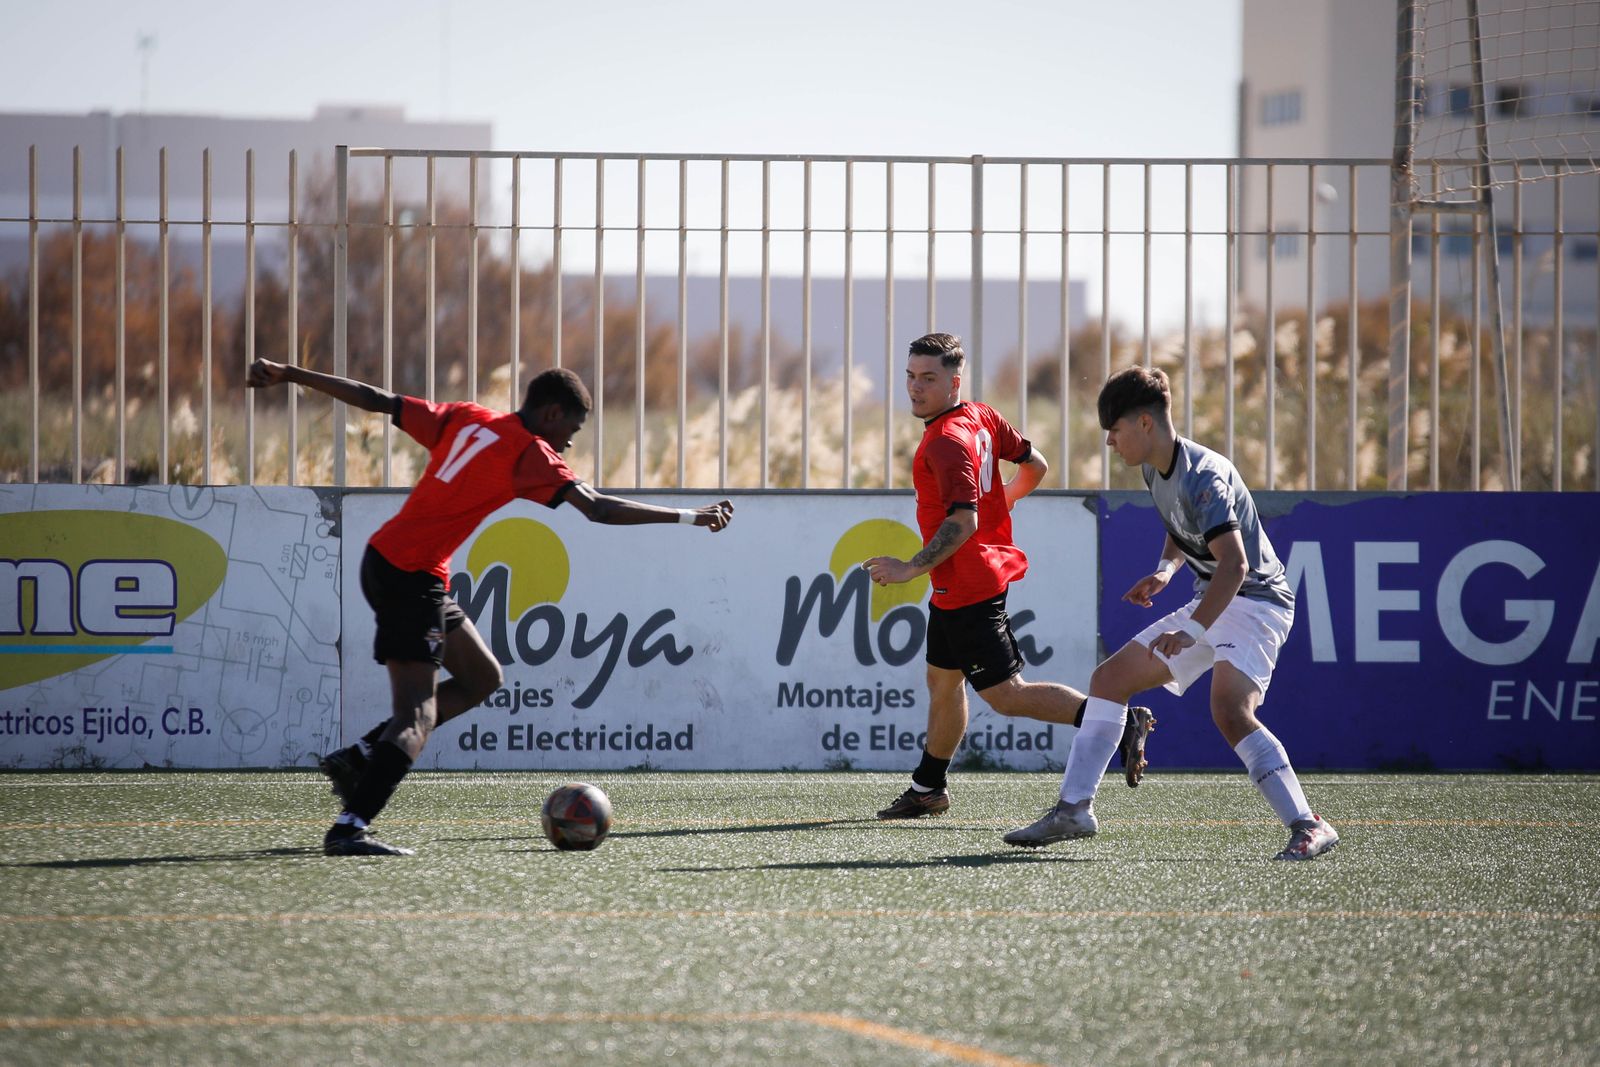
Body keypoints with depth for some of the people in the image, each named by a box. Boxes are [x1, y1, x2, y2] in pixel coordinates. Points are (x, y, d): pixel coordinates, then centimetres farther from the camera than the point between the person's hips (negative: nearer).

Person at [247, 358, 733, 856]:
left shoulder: (465, 419, 12)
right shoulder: (529, 452, -9)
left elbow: (375, 400, 14)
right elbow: (599, 509, -16)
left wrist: (288, 374, 20)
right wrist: (688, 516, -12)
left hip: (384, 558, 9)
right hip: (412, 576, -9)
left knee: (481, 677, 17)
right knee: (418, 713, -13)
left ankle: (358, 757, 13)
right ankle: (350, 827, -27)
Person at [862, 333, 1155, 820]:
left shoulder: (947, 442, -22)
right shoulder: (983, 417, 6)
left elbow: (962, 523, -27)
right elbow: (1035, 466, 14)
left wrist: (910, 569, -22)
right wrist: (999, 503, 29)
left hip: (968, 588, -10)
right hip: (955, 590, 10)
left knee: (1006, 695, -9)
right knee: (942, 681, 20)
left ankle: (1119, 723, -14)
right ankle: (928, 789, 32)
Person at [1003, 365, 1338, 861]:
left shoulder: (1201, 476, -23)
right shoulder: (1155, 471, 7)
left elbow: (1234, 564, -33)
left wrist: (1191, 631, -40)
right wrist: (1166, 569, 7)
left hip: (1255, 600, -10)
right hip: (1210, 602, 10)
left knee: (1229, 711, -32)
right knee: (1110, 678, 10)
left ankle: (1309, 827, -30)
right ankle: (1074, 809, 14)